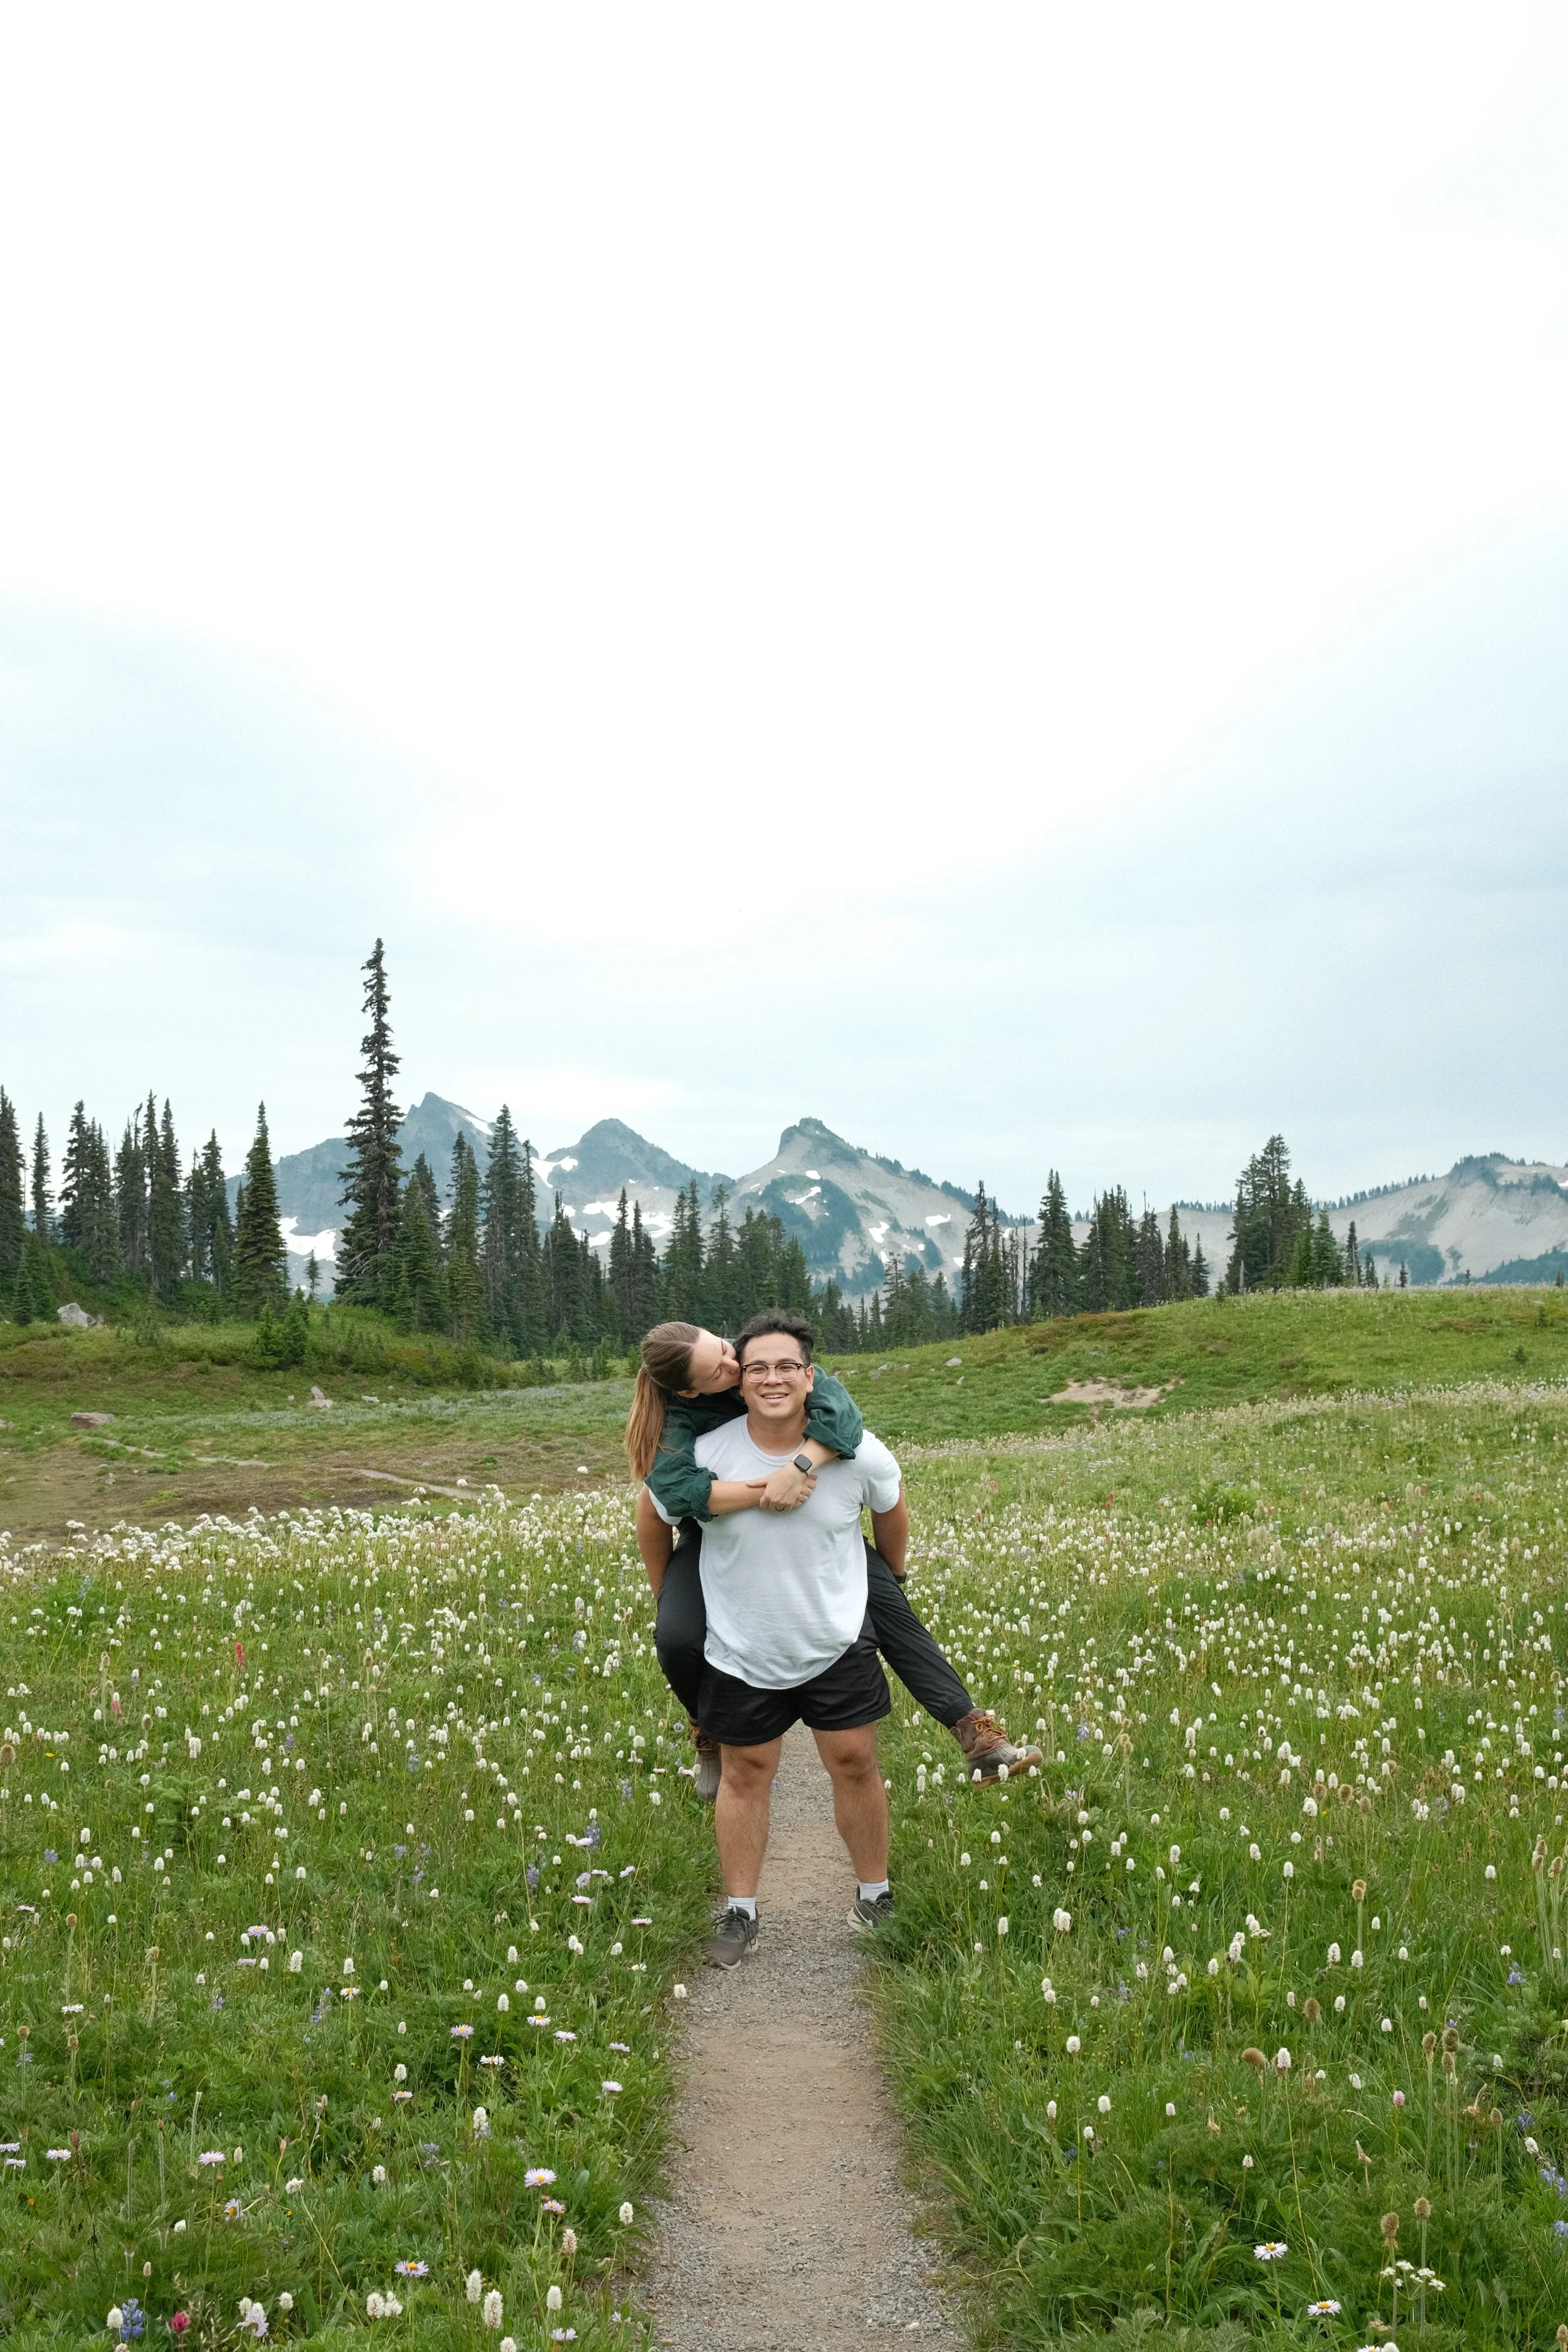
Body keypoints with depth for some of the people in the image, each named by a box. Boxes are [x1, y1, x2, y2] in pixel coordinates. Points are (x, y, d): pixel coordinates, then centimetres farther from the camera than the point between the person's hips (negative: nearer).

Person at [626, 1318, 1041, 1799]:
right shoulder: (676, 1419, -30)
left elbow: (839, 1407, -35)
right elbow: (674, 1489, -48)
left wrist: (800, 1466, -53)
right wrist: (765, 1491, -52)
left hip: (807, 1519, 2)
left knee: (885, 1598, -14)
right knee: (678, 1637, -26)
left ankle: (973, 1730, -14)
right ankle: (712, 1733, 6)